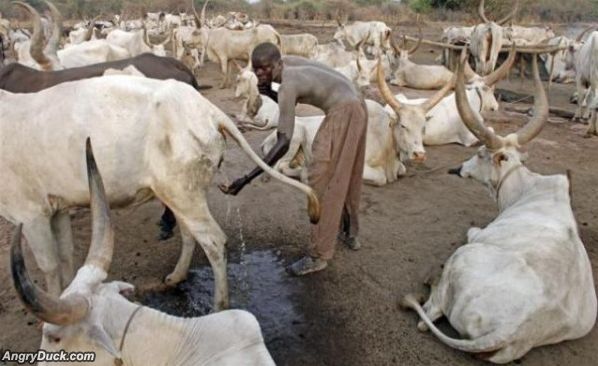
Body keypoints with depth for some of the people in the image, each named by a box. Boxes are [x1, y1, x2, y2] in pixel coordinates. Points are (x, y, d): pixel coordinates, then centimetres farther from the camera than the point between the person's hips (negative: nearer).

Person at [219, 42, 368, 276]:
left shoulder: (288, 85, -22)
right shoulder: (289, 63, 4)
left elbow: (284, 142, -29)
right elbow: (290, 104, 18)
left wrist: (247, 179, -34)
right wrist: (269, 93, -4)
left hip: (342, 112, -10)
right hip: (355, 106, 10)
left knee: (322, 179, -7)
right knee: (346, 174, 21)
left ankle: (319, 255, -1)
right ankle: (350, 233, 38)